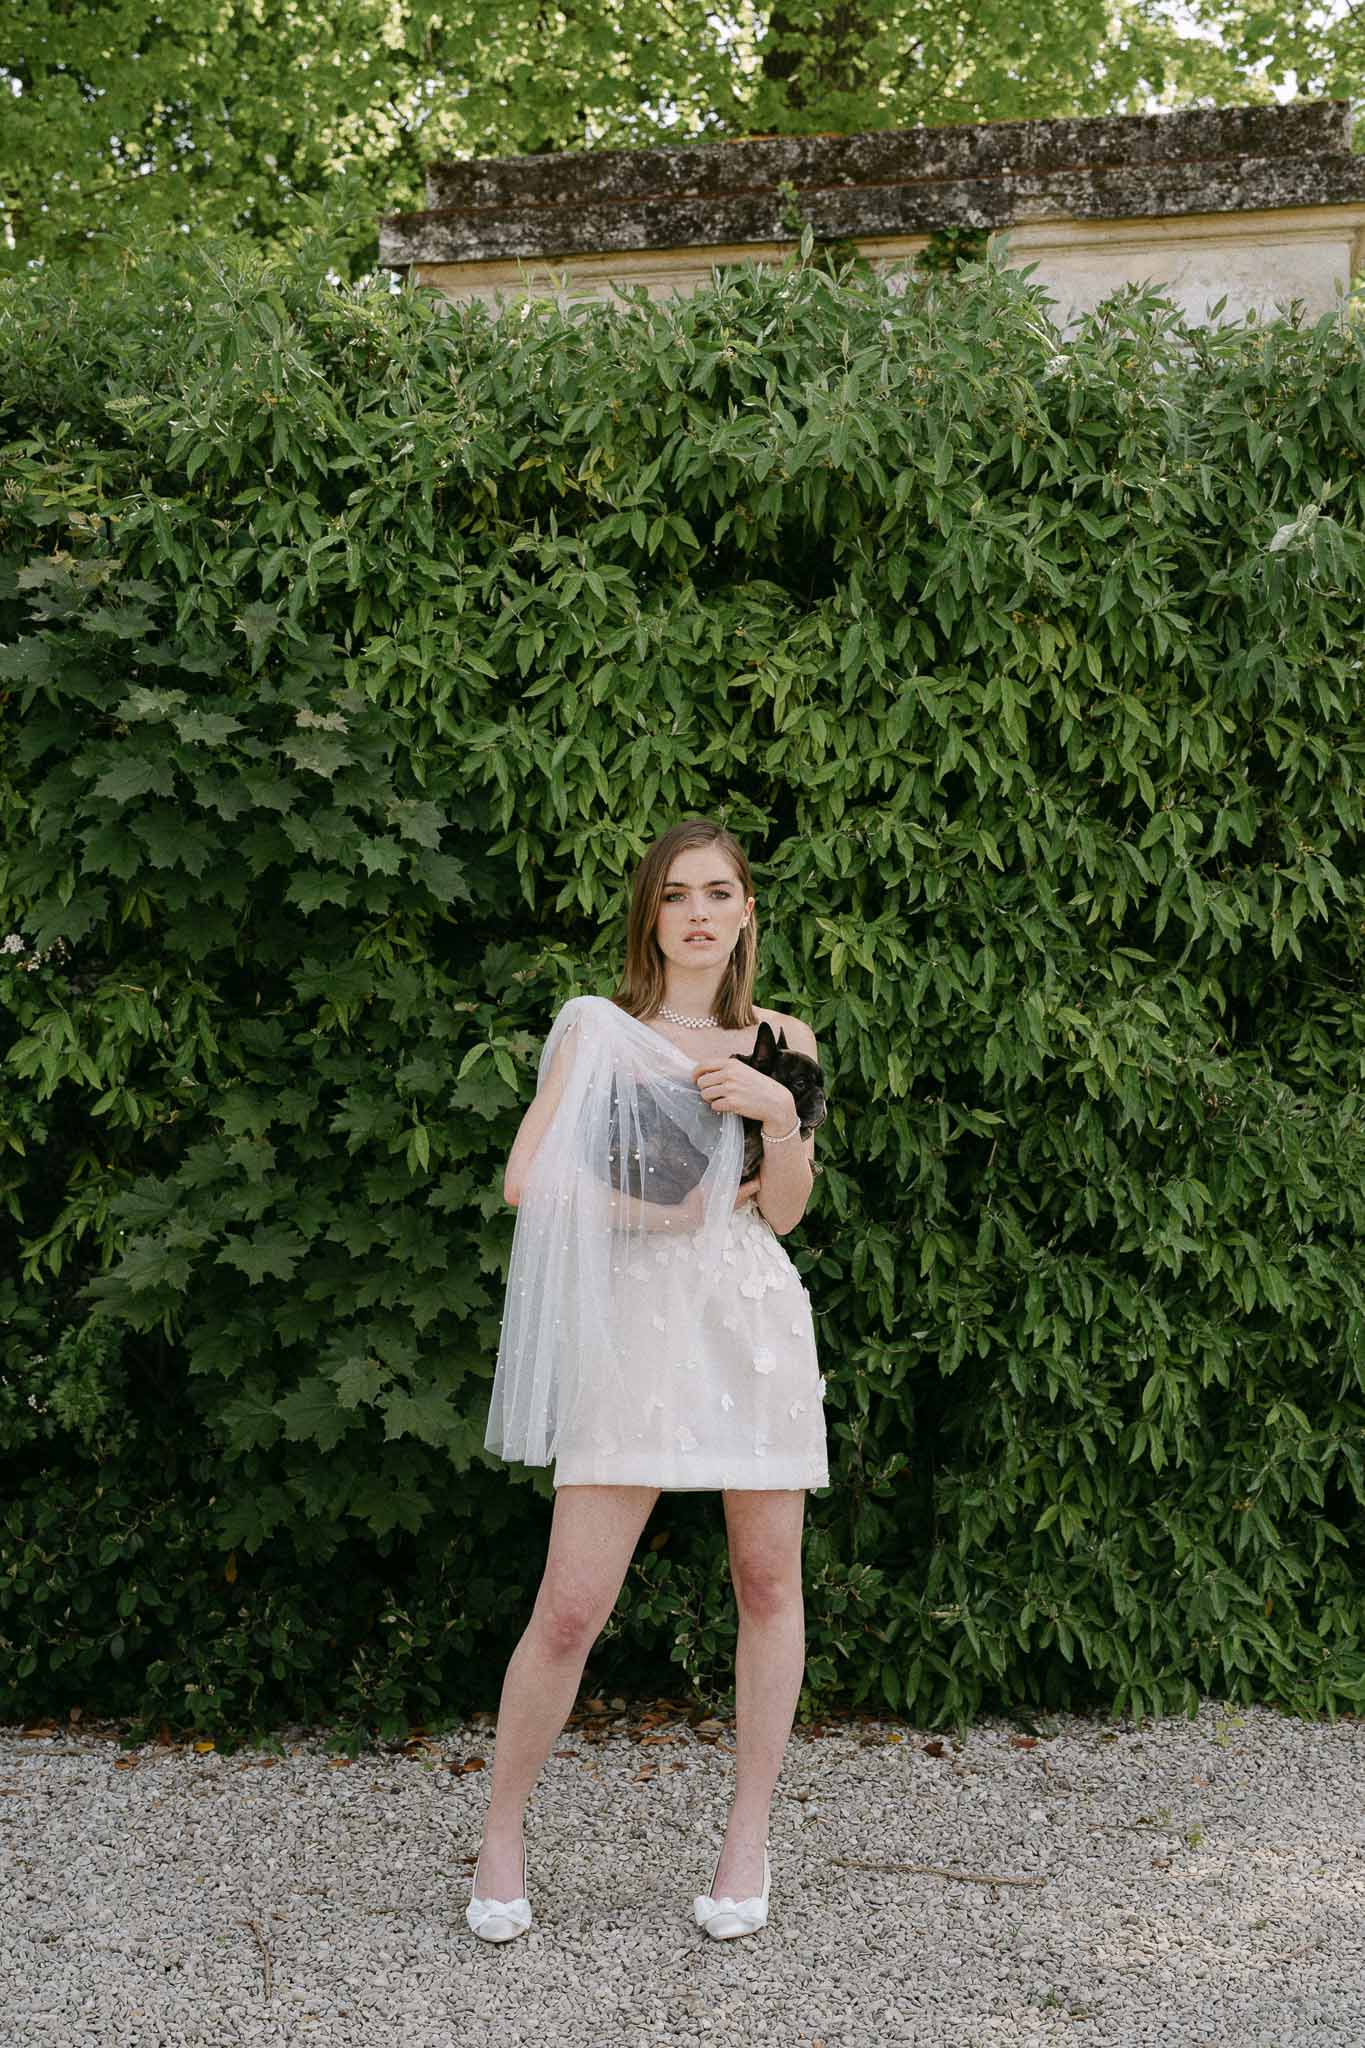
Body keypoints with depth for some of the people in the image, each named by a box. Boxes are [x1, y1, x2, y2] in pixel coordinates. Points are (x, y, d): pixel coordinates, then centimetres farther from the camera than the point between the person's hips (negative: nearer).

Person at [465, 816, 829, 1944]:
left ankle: (749, 1838, 20)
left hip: (753, 1318, 3)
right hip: (633, 1319, -2)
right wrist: (655, 1212, -7)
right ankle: (502, 1832, 13)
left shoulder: (780, 1042, 12)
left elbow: (783, 1214, 5)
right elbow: (528, 1180, -2)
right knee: (573, 1604, -5)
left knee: (768, 1580, 5)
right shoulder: (597, 1027, 6)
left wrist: (780, 1111, -10)